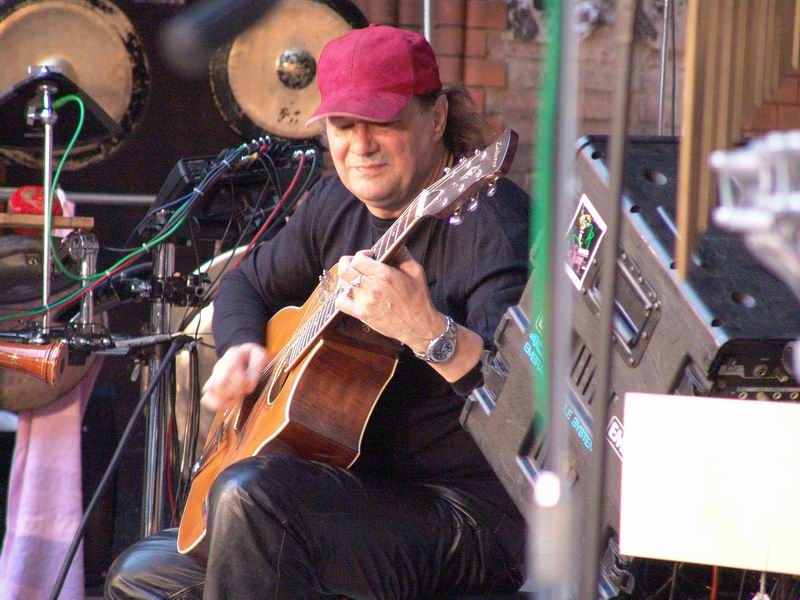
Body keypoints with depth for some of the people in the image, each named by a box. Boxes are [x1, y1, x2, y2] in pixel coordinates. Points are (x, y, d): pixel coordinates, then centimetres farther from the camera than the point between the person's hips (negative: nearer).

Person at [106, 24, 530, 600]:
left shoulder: (492, 218, -17)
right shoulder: (336, 205, 9)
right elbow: (247, 284, 27)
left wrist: (425, 329, -50)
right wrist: (241, 348, 4)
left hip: (473, 517, -9)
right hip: (361, 491, 9)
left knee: (251, 493, -31)